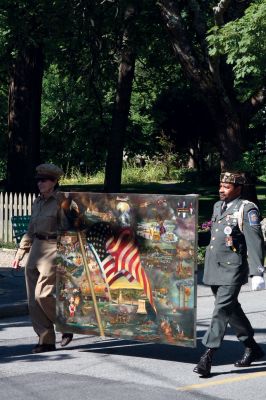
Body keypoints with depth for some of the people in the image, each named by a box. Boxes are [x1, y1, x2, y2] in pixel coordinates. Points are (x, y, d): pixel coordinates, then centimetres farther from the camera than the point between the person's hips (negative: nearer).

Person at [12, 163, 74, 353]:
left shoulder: (62, 200, -7)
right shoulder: (38, 202, 15)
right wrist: (21, 252, 18)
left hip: (53, 249, -8)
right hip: (36, 250, 8)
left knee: (43, 295, -14)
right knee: (33, 299, 3)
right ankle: (46, 340, 11)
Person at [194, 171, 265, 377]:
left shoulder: (248, 209, -9)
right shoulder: (218, 206, 14)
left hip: (233, 268, -8)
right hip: (214, 267, 8)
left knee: (222, 309, -12)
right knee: (231, 308, 16)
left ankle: (207, 357, -12)